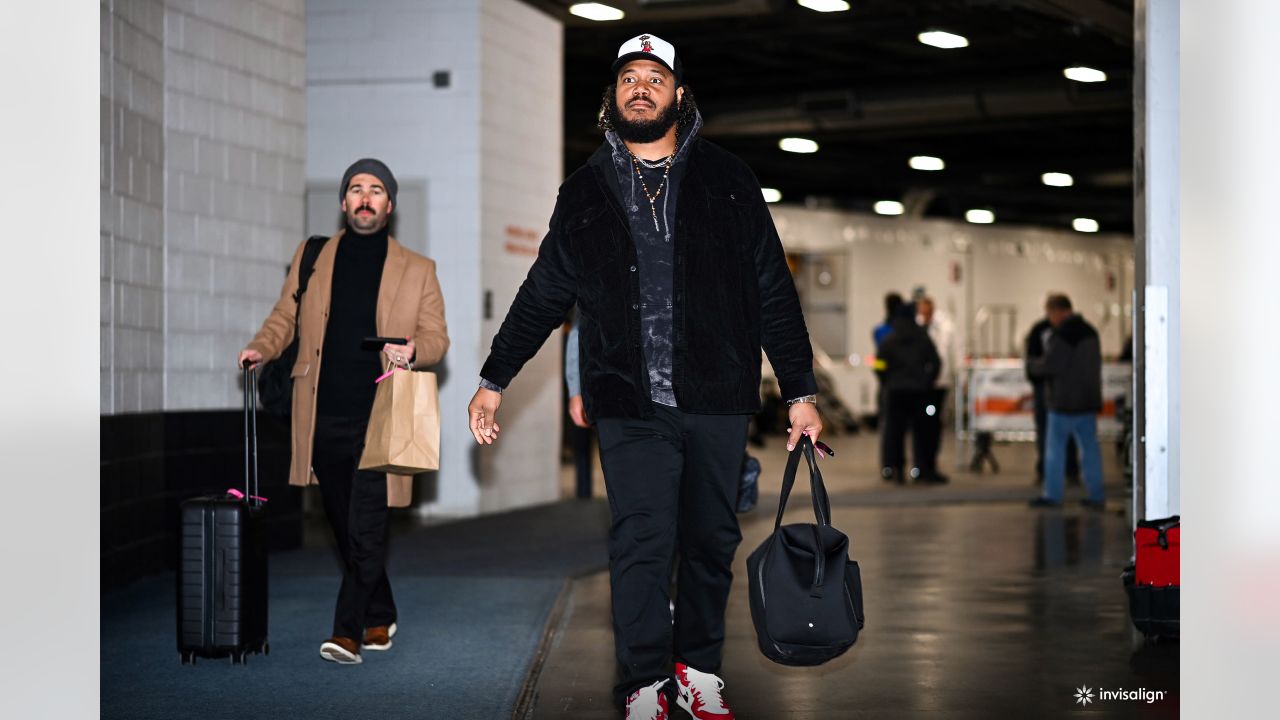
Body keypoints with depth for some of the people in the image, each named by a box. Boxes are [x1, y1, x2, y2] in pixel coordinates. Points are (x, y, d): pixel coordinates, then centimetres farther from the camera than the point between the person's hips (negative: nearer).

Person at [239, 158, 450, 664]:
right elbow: (285, 317, 16)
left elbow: (437, 337, 6)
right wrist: (261, 348, -4)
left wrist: (412, 350, -16)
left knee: (367, 529, -11)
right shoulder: (311, 258, 11)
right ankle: (379, 621, 27)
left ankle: (348, 632, -9)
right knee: (347, 529, 12)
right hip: (325, 419, 3)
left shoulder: (417, 271, 6)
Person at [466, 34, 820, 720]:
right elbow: (542, 295, 18)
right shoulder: (586, 191, 11)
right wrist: (493, 380, 15)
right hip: (629, 405, 0)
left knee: (711, 540, 6)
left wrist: (800, 393, 5)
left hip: (717, 401, 1)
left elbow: (774, 293, 9)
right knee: (641, 542, -6)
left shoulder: (727, 181, 8)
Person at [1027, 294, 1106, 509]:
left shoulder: (1061, 335, -17)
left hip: (1065, 402, -8)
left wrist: (1033, 365, 2)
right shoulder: (1090, 332, 11)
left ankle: (1052, 496, 5)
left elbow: (1049, 366, -18)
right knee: (1090, 447, 9)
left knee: (1055, 448, 2)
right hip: (1088, 400, 8)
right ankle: (1096, 496, 9)